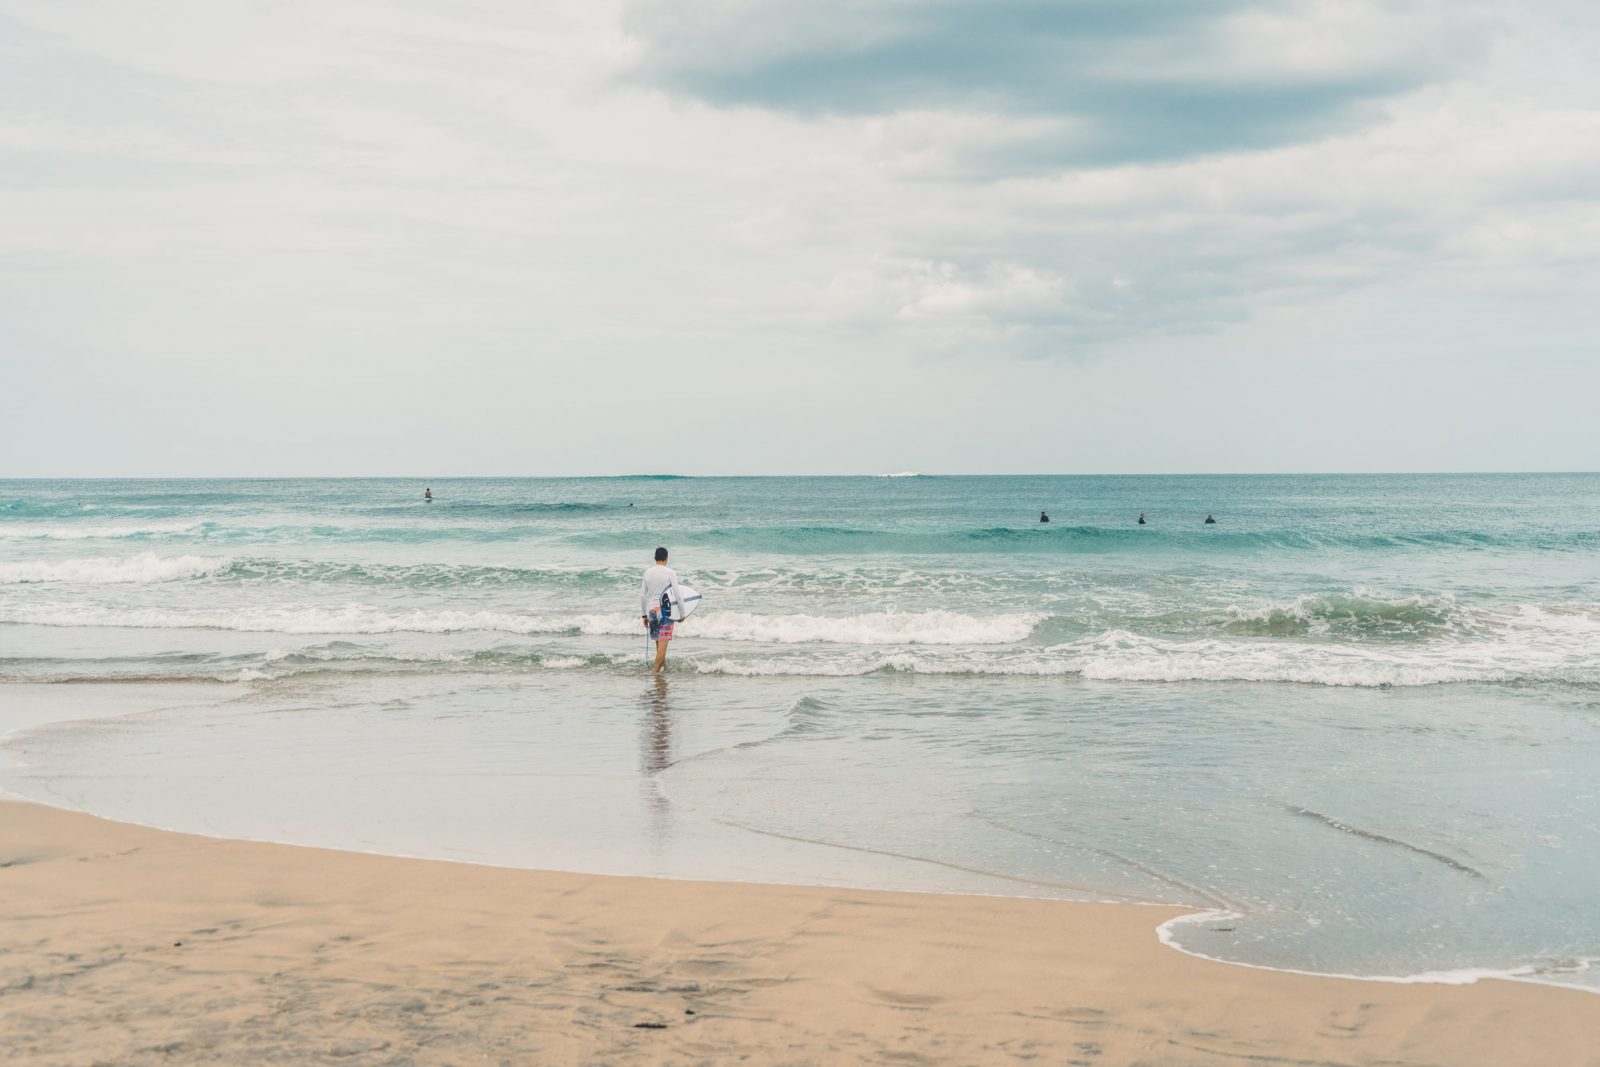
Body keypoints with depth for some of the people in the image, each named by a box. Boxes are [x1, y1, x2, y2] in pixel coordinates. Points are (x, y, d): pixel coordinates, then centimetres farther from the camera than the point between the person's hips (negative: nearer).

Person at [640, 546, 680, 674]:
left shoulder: (648, 573, 6)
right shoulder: (670, 573, -6)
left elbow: (642, 595, 10)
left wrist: (644, 615, 18)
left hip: (651, 611, 4)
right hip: (665, 610, -4)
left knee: (658, 642, 16)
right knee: (663, 642, -6)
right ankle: (655, 670, -13)